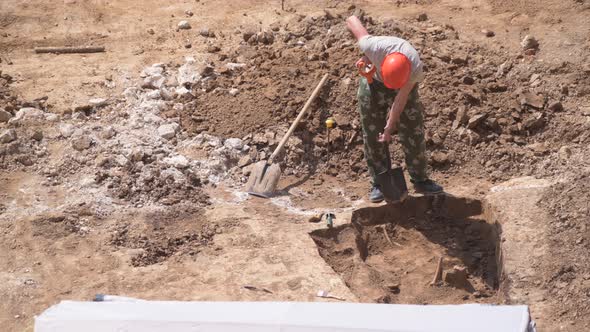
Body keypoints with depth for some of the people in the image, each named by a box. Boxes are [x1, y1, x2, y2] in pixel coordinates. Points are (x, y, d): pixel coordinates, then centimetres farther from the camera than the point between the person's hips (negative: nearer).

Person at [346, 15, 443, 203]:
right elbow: (352, 20, -25)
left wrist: (389, 127, -16)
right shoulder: (376, 47, -40)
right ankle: (379, 183, 10)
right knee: (372, 136, 0)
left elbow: (401, 98, -23)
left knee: (413, 134, -3)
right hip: (373, 81, 0)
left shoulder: (415, 69, -36)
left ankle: (420, 180, 10)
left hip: (404, 86, 0)